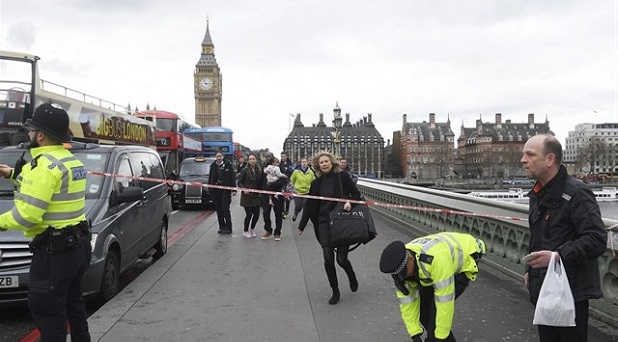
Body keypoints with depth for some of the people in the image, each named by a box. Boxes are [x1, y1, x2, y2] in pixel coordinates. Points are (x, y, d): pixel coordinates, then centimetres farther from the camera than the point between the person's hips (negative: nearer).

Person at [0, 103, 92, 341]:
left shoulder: (45, 164, -19)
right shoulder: (71, 160, 12)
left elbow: (28, 213, -24)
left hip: (54, 250, -10)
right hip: (76, 244, 10)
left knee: (46, 308, 0)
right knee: (72, 301, 22)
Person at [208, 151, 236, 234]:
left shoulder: (228, 165, -2)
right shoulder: (213, 166, 10)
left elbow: (232, 177, -4)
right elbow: (210, 178, 13)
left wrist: (233, 189, -10)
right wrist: (210, 189, 10)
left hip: (225, 190, -4)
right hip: (215, 190, 4)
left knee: (225, 209, -7)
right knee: (218, 209, 7)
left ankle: (228, 227, -1)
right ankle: (221, 227, 16)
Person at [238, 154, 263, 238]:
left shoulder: (259, 171, 7)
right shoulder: (245, 170, -6)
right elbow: (239, 182, -5)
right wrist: (243, 189, -19)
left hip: (256, 196, 4)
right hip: (247, 195, -4)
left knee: (257, 214, 2)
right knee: (249, 214, -3)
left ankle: (252, 229, 28)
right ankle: (245, 231, 19)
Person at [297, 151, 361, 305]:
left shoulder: (342, 177, -3)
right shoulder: (317, 183, 7)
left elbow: (356, 194, 3)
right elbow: (310, 205, 12)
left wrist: (350, 202, -19)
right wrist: (302, 225, 15)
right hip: (324, 223, 3)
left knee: (341, 258, -3)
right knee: (328, 258, -5)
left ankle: (352, 277, 32)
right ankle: (335, 292, 12)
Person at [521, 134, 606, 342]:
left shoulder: (576, 193, -16)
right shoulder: (537, 194, 13)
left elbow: (597, 239, -23)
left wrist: (558, 256, -31)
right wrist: (530, 270, 20)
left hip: (571, 292, -8)